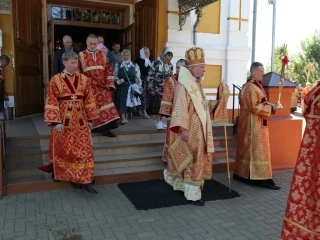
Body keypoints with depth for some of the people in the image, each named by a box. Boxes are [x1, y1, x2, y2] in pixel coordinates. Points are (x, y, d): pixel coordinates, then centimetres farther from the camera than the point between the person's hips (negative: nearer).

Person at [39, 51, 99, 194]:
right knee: (65, 150, 7)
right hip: (63, 120, -2)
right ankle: (72, 177, 24)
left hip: (80, 120, 3)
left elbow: (89, 100, 8)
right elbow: (51, 103, -9)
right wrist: (56, 122, -16)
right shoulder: (56, 80, -5)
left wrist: (90, 118, 6)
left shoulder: (84, 79, 4)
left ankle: (85, 181, 6)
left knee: (84, 150, 1)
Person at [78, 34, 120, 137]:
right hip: (89, 87, -2)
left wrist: (110, 83, 0)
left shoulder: (103, 55, 12)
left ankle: (104, 128, -1)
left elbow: (109, 70, 9)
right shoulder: (81, 56, 3)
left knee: (105, 105, -5)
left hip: (102, 87, 2)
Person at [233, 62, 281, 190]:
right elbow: (254, 107, -23)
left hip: (256, 124, 10)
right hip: (253, 124, -10)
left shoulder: (256, 85, 16)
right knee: (257, 150, -6)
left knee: (247, 149, 13)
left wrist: (271, 106, 3)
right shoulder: (250, 87, -17)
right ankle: (262, 178, -1)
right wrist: (271, 108, -17)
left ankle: (240, 173, 21)